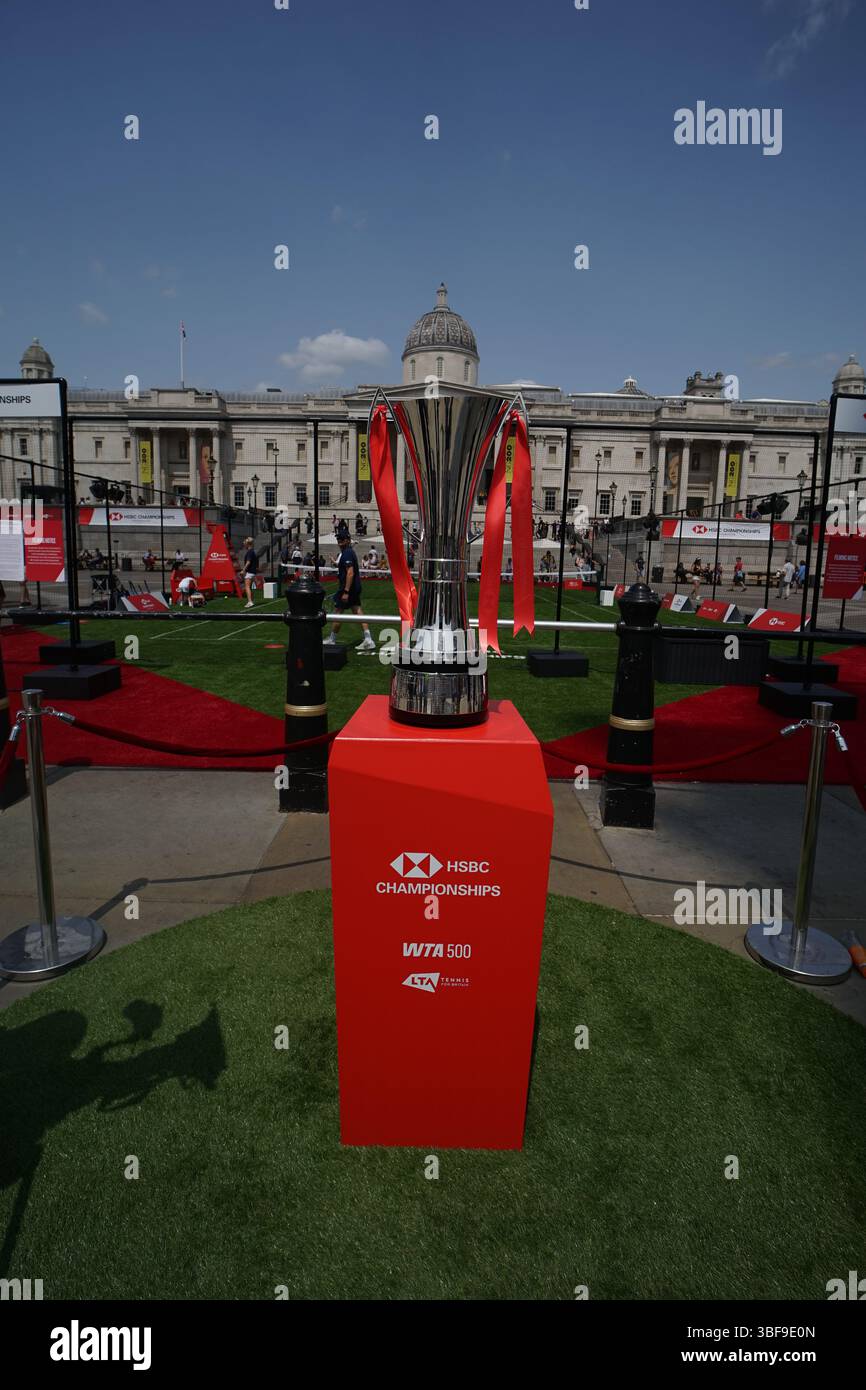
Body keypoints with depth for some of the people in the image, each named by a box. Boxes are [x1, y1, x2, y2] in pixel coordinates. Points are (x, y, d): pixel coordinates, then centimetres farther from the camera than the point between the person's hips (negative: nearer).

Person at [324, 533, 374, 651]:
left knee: (338, 613, 3)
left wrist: (346, 592, -27)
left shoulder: (346, 554, -17)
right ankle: (368, 641, -3)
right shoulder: (351, 552, 15)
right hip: (355, 588, 10)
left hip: (347, 588, -10)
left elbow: (350, 573, -25)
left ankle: (332, 640, 16)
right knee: (357, 612, 4)